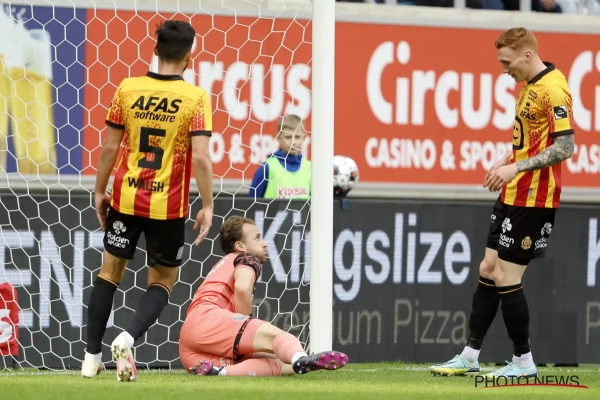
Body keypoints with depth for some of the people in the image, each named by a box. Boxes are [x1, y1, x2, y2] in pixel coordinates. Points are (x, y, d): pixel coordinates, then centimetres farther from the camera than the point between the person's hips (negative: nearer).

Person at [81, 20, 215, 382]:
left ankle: (92, 358, 16)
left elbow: (110, 146, 1)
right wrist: (207, 207, -9)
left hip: (126, 199, 2)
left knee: (110, 270, 17)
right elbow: (201, 157, -16)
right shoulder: (196, 98, -10)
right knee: (163, 281, 12)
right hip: (169, 205, -2)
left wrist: (100, 191, 13)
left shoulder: (128, 89, -3)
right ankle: (128, 339, -13)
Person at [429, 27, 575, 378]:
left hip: (533, 199, -10)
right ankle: (470, 357, 18)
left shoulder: (553, 87, -17)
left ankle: (524, 362, 5)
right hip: (513, 195, 10)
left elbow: (565, 146, -23)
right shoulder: (528, 86, 13)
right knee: (489, 270, 12)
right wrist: (505, 164, 10)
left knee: (507, 278, -6)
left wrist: (516, 168, -23)